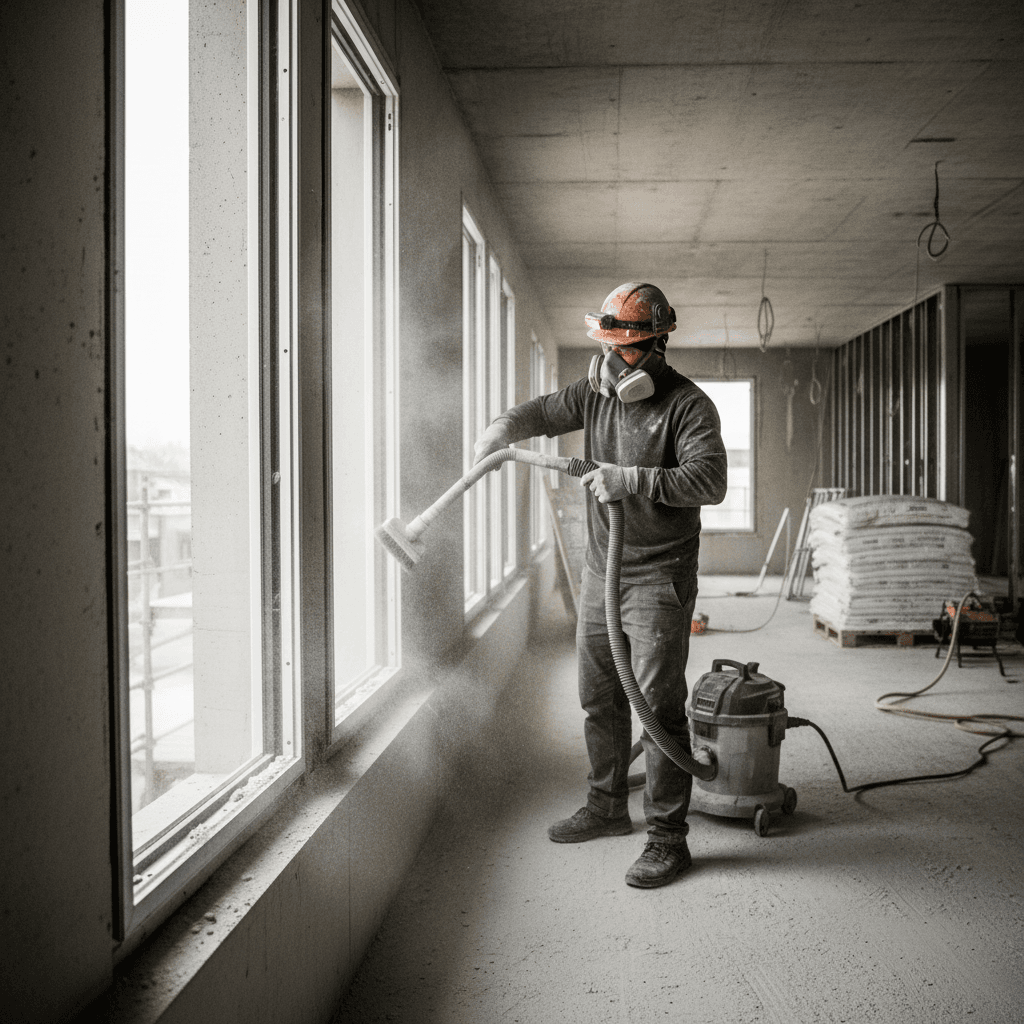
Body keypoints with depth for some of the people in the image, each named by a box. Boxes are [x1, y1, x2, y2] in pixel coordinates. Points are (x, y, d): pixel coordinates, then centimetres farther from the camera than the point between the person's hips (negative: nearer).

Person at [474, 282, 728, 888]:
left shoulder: (688, 405, -13)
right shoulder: (598, 391, 7)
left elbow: (709, 481, -25)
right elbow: (544, 413, 19)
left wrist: (630, 480, -31)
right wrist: (503, 429, -2)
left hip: (659, 578, -7)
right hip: (601, 571, 7)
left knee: (660, 705, -6)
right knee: (600, 697, 16)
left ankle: (668, 837, 2)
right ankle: (608, 806, 32)